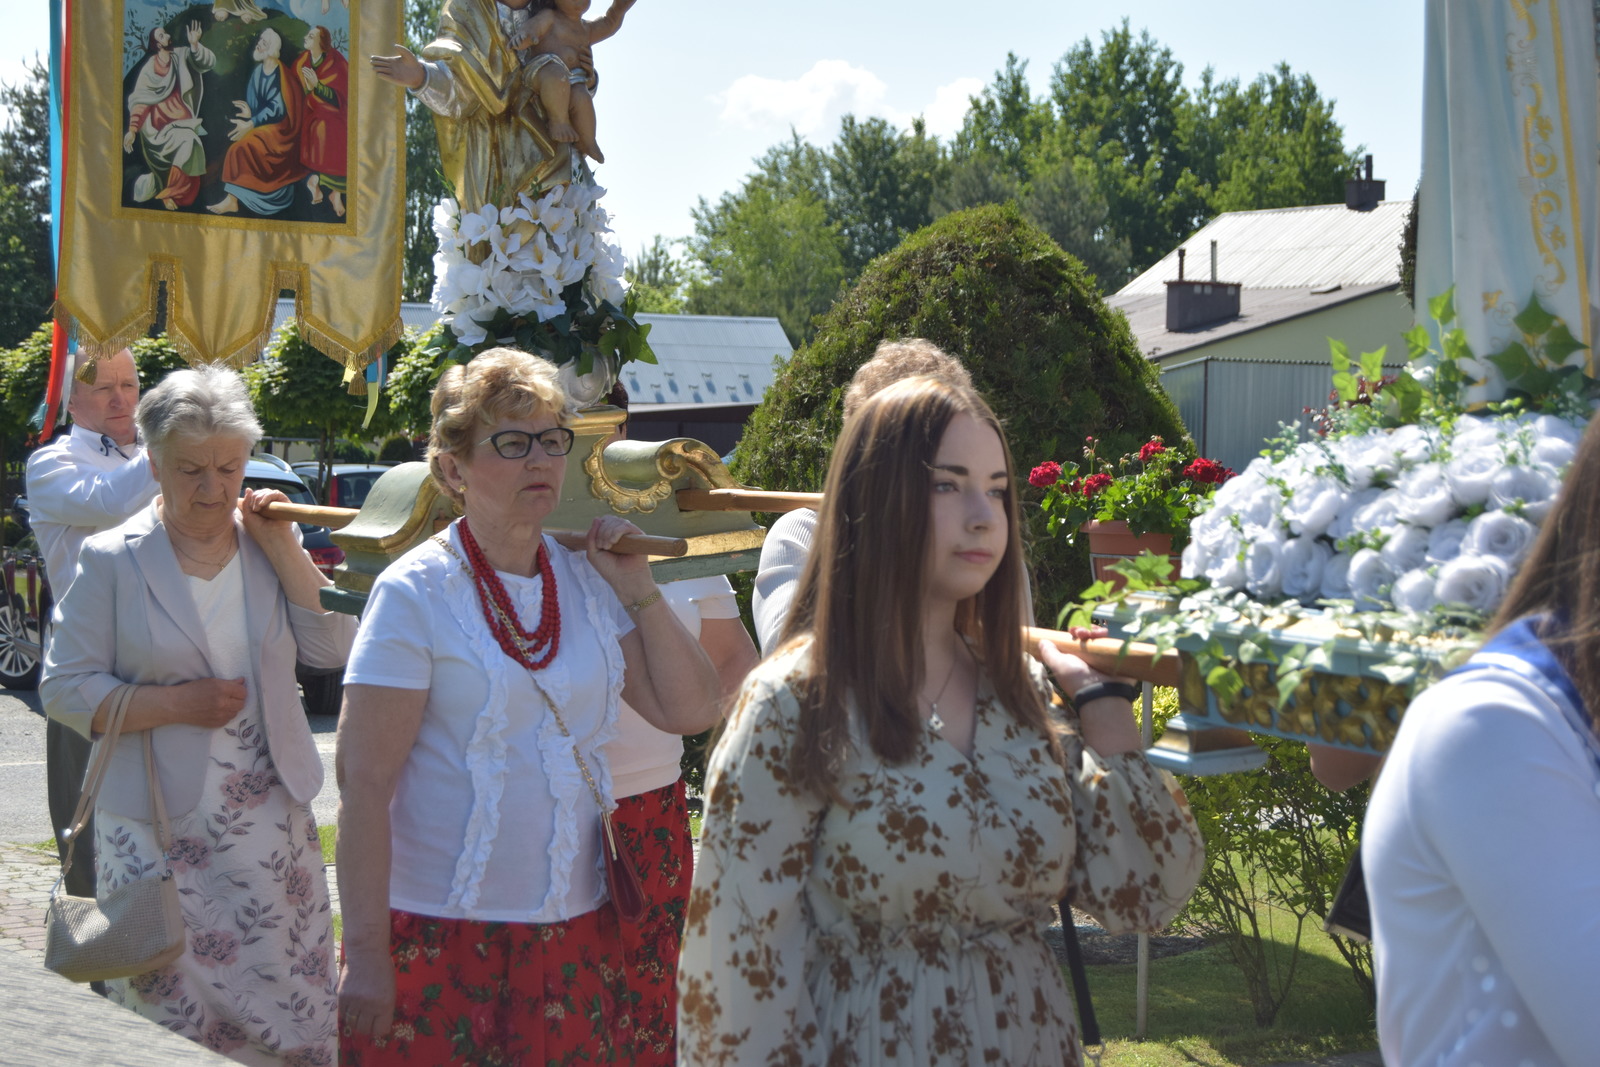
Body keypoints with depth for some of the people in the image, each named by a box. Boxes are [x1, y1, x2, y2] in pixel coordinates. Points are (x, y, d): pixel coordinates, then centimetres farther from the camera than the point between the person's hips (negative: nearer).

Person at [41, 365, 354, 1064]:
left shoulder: (267, 544, 6)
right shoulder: (113, 560, -3)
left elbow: (336, 648, -2)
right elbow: (65, 691, -4)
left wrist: (282, 547, -10)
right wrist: (177, 703, -15)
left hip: (271, 822, 3)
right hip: (159, 831, -3)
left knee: (291, 1006, 5)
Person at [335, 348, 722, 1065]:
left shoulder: (586, 582, 7)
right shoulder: (416, 593, -10)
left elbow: (690, 711, 5)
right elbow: (364, 784, -13)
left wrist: (638, 591, -2)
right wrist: (365, 953, -15)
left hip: (576, 927, 5)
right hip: (440, 936, -5)